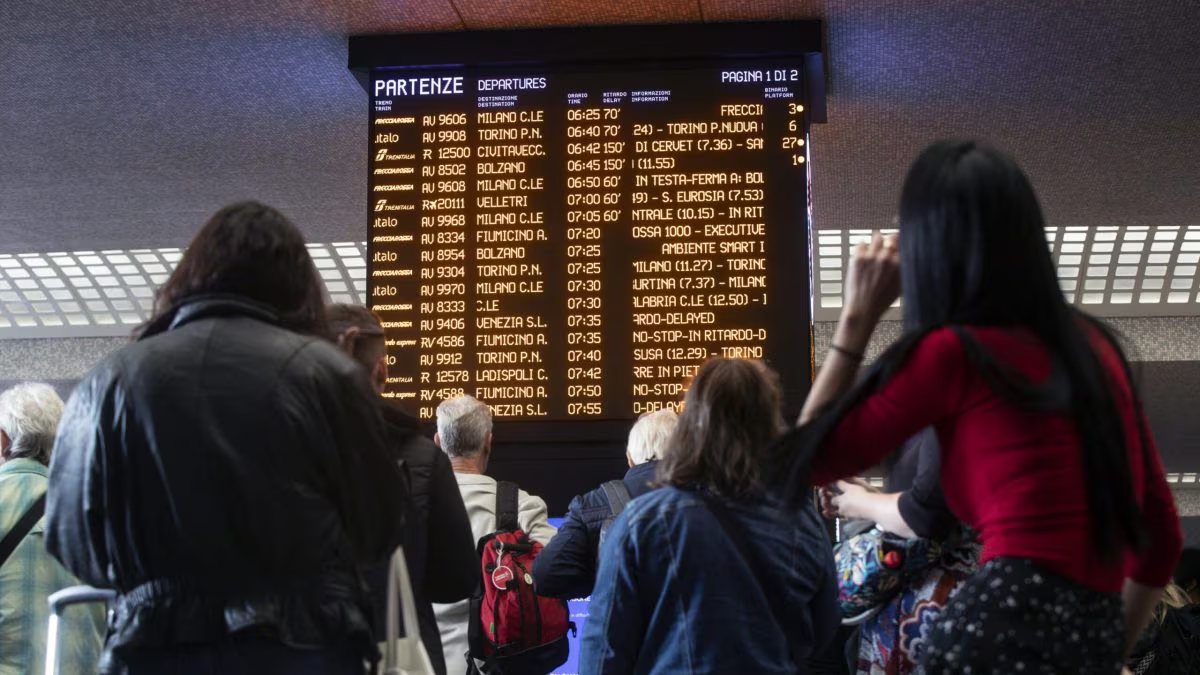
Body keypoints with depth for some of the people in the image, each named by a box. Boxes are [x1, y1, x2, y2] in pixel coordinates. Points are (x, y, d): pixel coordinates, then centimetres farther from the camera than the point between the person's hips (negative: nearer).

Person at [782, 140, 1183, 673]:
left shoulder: (954, 352, -3)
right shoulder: (1092, 344, 15)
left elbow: (813, 458, 7)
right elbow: (1161, 532, 20)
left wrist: (857, 316, 10)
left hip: (1008, 621, -7)